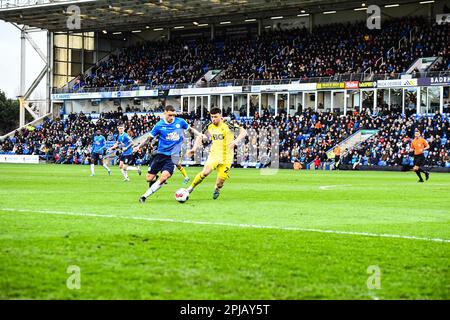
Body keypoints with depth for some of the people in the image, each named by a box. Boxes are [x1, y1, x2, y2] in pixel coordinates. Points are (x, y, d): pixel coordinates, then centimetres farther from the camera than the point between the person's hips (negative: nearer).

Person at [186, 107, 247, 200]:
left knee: (221, 180, -3)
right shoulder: (210, 128, 1)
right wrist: (194, 149, -2)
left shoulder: (228, 125, -11)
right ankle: (191, 187, -5)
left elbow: (243, 132, -13)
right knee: (205, 172, -21)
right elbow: (200, 137, 13)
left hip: (226, 157, -2)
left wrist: (236, 140, -31)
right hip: (214, 155, 2)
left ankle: (217, 189, 32)